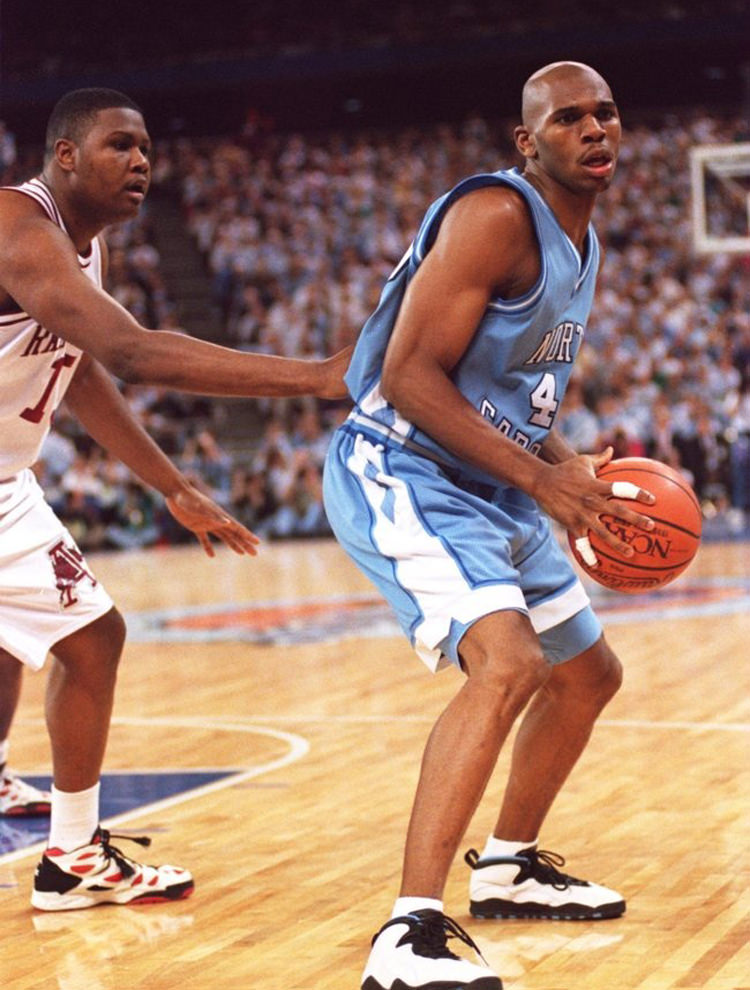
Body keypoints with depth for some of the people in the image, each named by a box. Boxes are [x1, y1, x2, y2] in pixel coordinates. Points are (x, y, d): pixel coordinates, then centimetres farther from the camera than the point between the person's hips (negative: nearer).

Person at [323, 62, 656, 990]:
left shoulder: (580, 243, 13)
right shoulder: (496, 216, -17)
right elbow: (410, 375, -23)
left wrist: (574, 471, 5)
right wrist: (541, 477, -27)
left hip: (489, 487, 10)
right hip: (402, 472, -10)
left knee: (588, 673, 21)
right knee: (508, 664, -30)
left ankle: (508, 868, 39)